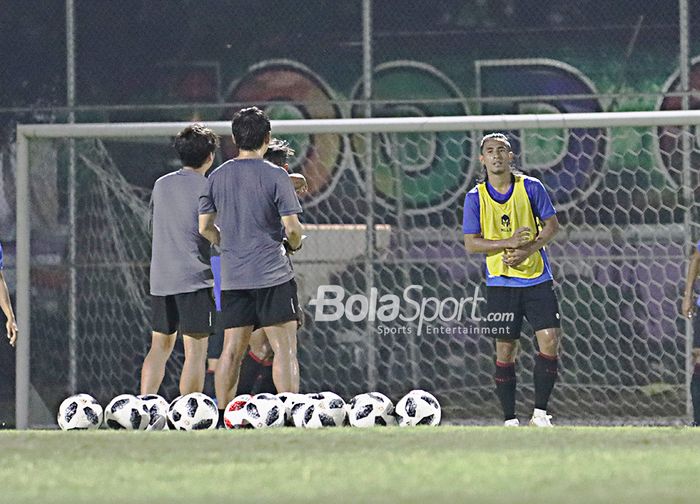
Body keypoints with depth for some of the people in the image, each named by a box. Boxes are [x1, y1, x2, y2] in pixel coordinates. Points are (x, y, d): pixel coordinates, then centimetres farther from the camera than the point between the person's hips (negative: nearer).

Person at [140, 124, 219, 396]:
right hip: (195, 279, -6)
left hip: (159, 279, 6)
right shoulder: (206, 189, -8)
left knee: (160, 346, 13)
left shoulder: (160, 185, 10)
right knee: (195, 350, -4)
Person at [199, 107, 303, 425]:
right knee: (284, 347, -5)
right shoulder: (275, 176, -7)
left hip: (232, 277, 5)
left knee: (232, 349, 8)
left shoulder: (218, 176, 7)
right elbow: (292, 226, -11)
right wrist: (295, 244, 10)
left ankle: (222, 418, 7)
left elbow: (205, 226, 10)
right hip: (272, 274, -5)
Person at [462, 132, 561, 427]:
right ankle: (509, 419, 8)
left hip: (537, 278, 0)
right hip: (501, 281, 0)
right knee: (505, 350, 0)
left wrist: (529, 249, -13)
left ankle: (540, 412, 1)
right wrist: (508, 242, -18)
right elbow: (471, 243, -4)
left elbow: (551, 224, 3)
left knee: (550, 340, -10)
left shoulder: (531, 187, -1)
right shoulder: (475, 197, -2)